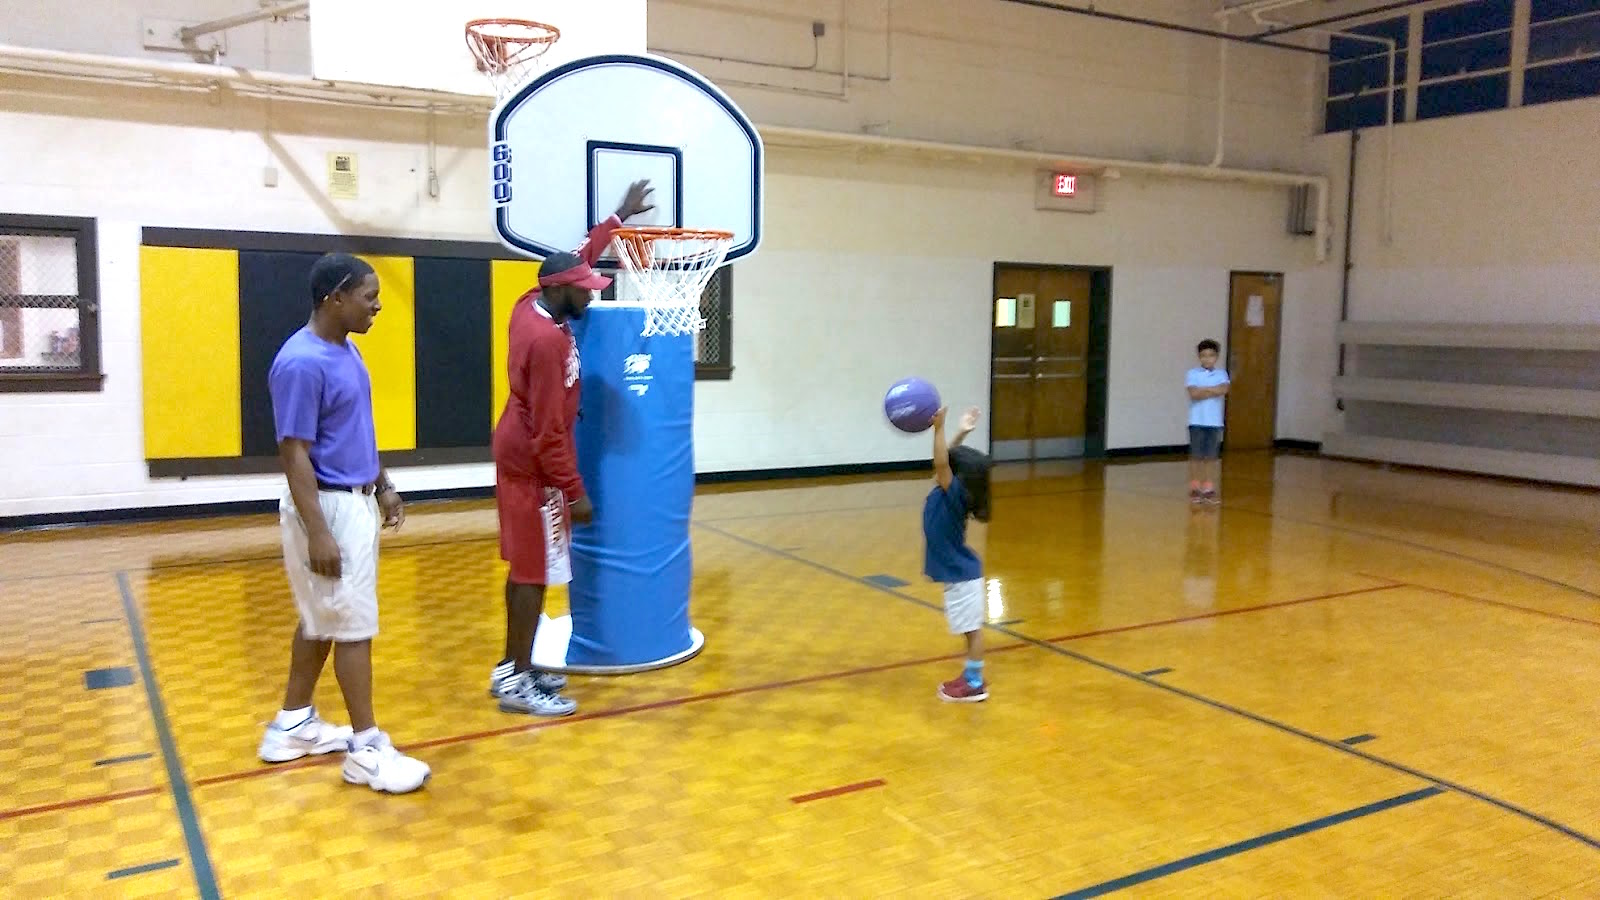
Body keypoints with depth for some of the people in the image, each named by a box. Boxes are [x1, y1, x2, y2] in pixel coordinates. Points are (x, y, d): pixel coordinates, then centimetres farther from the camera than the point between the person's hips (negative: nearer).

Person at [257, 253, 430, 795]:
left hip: (355, 501, 10)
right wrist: (317, 532, -24)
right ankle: (366, 747, 6)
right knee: (353, 625, -3)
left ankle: (293, 724, 30)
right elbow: (295, 453, -22)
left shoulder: (345, 350, 9)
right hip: (329, 507, -10)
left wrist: (383, 486, 19)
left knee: (322, 622, 17)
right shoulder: (302, 362, -20)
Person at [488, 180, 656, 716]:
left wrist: (620, 217, 24)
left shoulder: (531, 306, 3)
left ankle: (512, 666, 24)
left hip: (517, 455, 10)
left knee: (525, 567, 15)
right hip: (534, 465, -10)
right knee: (537, 572, -3)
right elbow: (549, 432, -24)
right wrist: (574, 491, -20)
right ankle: (517, 682, 4)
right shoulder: (548, 340, -24)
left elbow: (578, 258, 20)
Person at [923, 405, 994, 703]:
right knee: (969, 629, 17)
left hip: (962, 575, -9)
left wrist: (939, 429, -38)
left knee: (972, 629, 1)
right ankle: (971, 677, 28)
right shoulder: (949, 493, 1)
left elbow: (941, 463, -35)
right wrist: (960, 434, 7)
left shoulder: (954, 495, -21)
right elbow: (948, 459, 13)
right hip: (958, 573, 9)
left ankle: (975, 685, 9)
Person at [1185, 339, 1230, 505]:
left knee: (1212, 457, 4)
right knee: (1196, 456, 2)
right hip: (1197, 421, -2)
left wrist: (1203, 389, -11)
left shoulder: (1221, 374, 6)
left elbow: (1224, 390, -13)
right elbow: (1193, 394, -15)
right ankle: (1194, 489, 9)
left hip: (1214, 422, 2)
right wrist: (1213, 390, -8)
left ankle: (1209, 489, 10)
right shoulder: (1193, 373, -1)